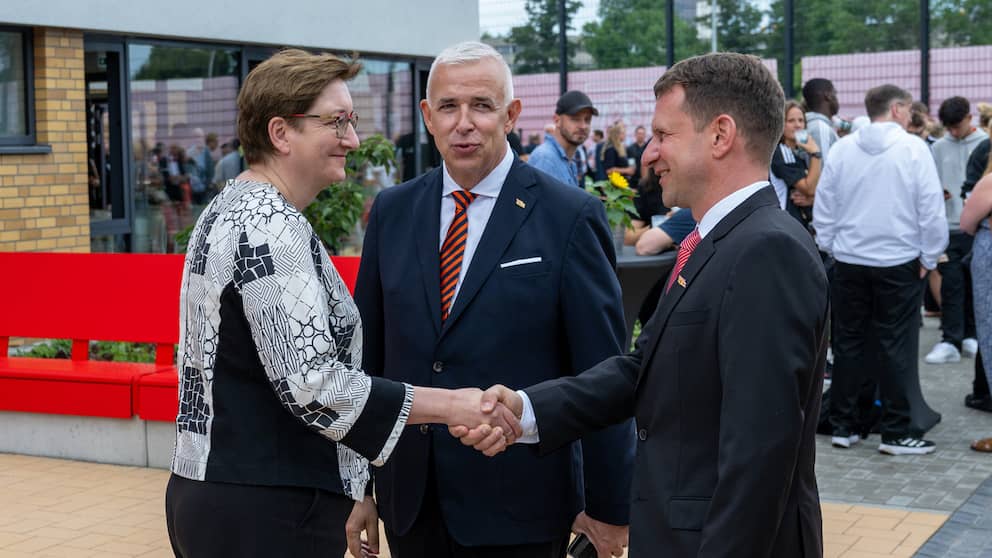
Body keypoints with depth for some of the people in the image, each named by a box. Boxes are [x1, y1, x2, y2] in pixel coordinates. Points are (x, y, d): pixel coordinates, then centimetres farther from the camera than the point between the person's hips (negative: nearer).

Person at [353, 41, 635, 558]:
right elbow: (368, 354, 9)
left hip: (517, 502, -3)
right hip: (409, 497, 4)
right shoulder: (392, 211, 5)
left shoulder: (570, 217, -8)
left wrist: (609, 506, -4)